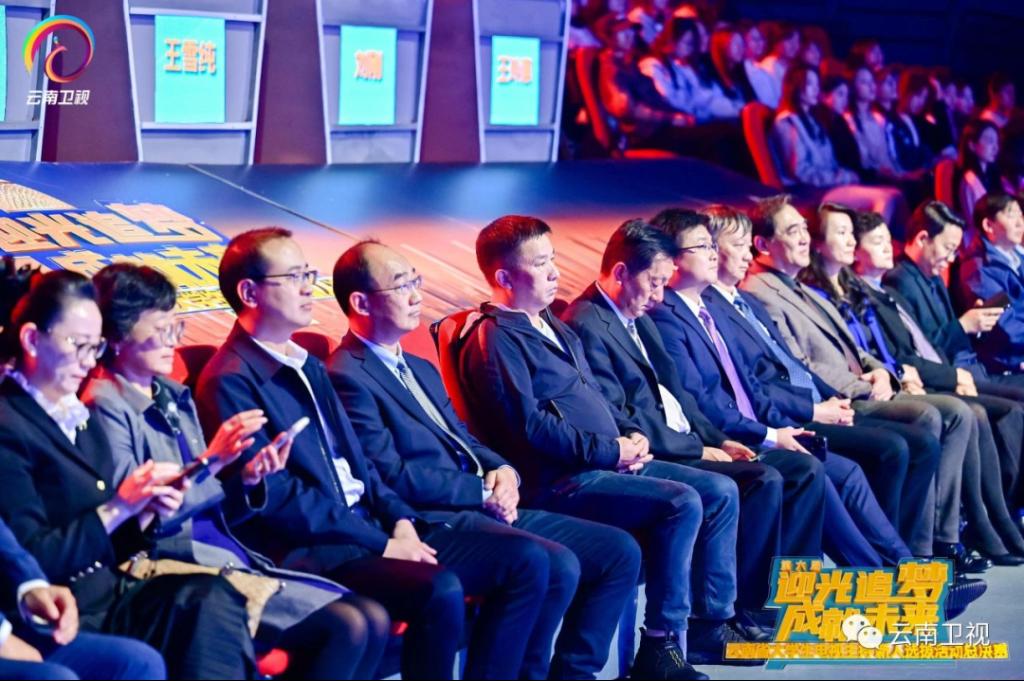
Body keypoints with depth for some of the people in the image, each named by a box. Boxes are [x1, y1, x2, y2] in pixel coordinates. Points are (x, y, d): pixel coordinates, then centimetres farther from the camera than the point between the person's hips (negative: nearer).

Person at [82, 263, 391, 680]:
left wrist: (247, 481, -1)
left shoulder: (175, 397, 16)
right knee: (348, 625, -19)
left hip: (227, 553, 8)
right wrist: (209, 462, -17)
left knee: (374, 620, -5)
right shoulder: (105, 405, -8)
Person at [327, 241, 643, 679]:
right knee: (557, 565, -29)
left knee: (620, 551, 0)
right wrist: (483, 491, -12)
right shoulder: (347, 377, -10)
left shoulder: (421, 368, 22)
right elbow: (392, 478, -17)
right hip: (431, 523, -10)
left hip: (485, 510, 10)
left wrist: (503, 472, 0)